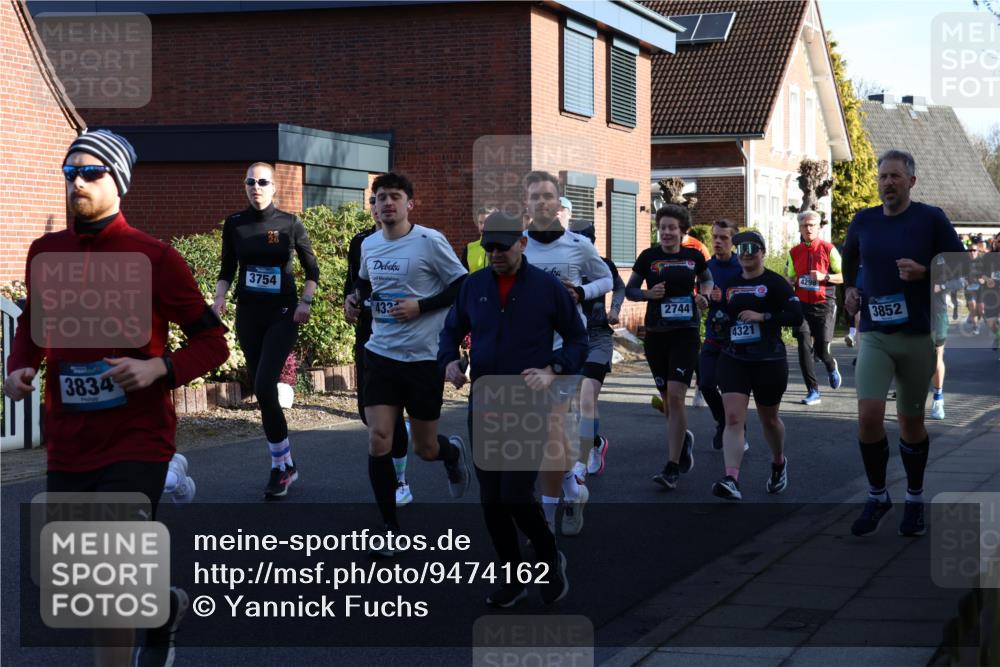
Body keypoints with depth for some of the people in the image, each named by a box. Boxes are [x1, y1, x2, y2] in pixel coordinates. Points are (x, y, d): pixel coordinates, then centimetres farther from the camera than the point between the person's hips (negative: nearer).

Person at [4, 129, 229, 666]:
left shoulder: (153, 257, -8)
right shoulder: (45, 253, 5)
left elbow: (212, 341, -4)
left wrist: (159, 368, -21)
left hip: (135, 443, -5)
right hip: (67, 446, 6)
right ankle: (165, 606, 45)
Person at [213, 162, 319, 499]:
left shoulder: (290, 224, -4)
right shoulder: (234, 224, 3)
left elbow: (312, 269, 4)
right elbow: (227, 269, 10)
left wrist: (306, 301, -9)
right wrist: (219, 297, -7)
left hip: (282, 315, -4)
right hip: (248, 315, 4)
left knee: (264, 388, -17)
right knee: (262, 391, 6)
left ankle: (280, 465, -4)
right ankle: (284, 464, 19)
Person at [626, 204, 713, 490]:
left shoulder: (694, 257, 2)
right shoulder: (648, 257, 0)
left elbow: (707, 279, 22)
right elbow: (629, 290, 7)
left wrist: (703, 295, 1)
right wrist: (648, 293, -12)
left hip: (685, 334, -2)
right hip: (656, 335, 2)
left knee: (675, 396, -15)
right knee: (667, 400, 11)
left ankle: (672, 469, -15)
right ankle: (684, 439, 43)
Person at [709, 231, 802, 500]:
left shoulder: (774, 283, -4)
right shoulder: (731, 285, 12)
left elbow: (796, 316, -12)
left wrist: (762, 316, -20)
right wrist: (720, 323, 4)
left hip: (768, 361, -3)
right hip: (734, 359, 3)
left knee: (768, 418, 14)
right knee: (733, 418, -13)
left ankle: (779, 463, 43)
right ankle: (731, 480, -23)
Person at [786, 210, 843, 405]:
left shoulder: (828, 249, -3)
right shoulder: (794, 253, 8)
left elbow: (843, 276, -1)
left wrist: (824, 276, -17)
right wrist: (790, 282, -4)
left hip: (824, 304, -3)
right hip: (802, 305, 3)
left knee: (821, 348, -5)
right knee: (804, 347, -7)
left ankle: (831, 366, 32)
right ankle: (813, 391, 0)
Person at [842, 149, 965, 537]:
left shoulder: (931, 219, -5)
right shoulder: (863, 221, 4)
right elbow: (848, 259, 25)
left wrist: (924, 272, -17)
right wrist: (848, 290, 9)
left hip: (917, 335, -1)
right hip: (874, 334, 2)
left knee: (911, 421, 8)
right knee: (868, 416, -13)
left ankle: (915, 499, 27)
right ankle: (877, 497, 6)